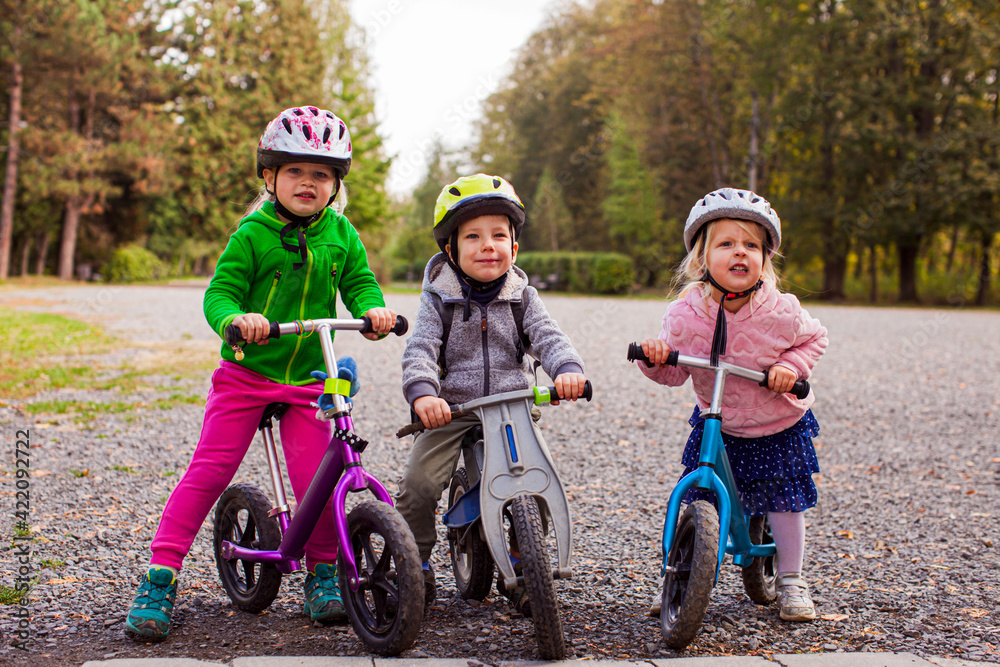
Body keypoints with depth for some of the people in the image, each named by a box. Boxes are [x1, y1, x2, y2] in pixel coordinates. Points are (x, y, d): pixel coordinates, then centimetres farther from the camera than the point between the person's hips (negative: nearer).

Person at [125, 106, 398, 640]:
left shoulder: (341, 235, 2)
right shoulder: (253, 233, -8)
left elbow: (359, 284, 5)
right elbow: (220, 291, -13)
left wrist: (374, 310, -18)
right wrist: (236, 319, -35)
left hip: (308, 380, 2)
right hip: (246, 372, -2)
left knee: (318, 482, -8)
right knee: (209, 471, -6)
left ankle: (322, 573, 16)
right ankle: (160, 576, 2)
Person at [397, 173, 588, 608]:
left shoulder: (522, 298, 5)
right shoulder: (438, 299, -2)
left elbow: (548, 338, -8)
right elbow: (420, 351, -13)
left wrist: (568, 369, -32)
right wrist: (422, 393, -34)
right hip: (451, 410, -1)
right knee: (419, 482, -18)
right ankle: (415, 567, 4)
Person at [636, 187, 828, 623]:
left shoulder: (780, 311, -22)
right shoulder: (685, 313, -19)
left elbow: (814, 338, -1)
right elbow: (674, 373, -9)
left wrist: (792, 365, -19)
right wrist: (656, 358, -30)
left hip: (779, 427, -1)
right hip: (716, 425, 1)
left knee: (784, 502, 5)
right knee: (695, 500, -1)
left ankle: (790, 581, 24)